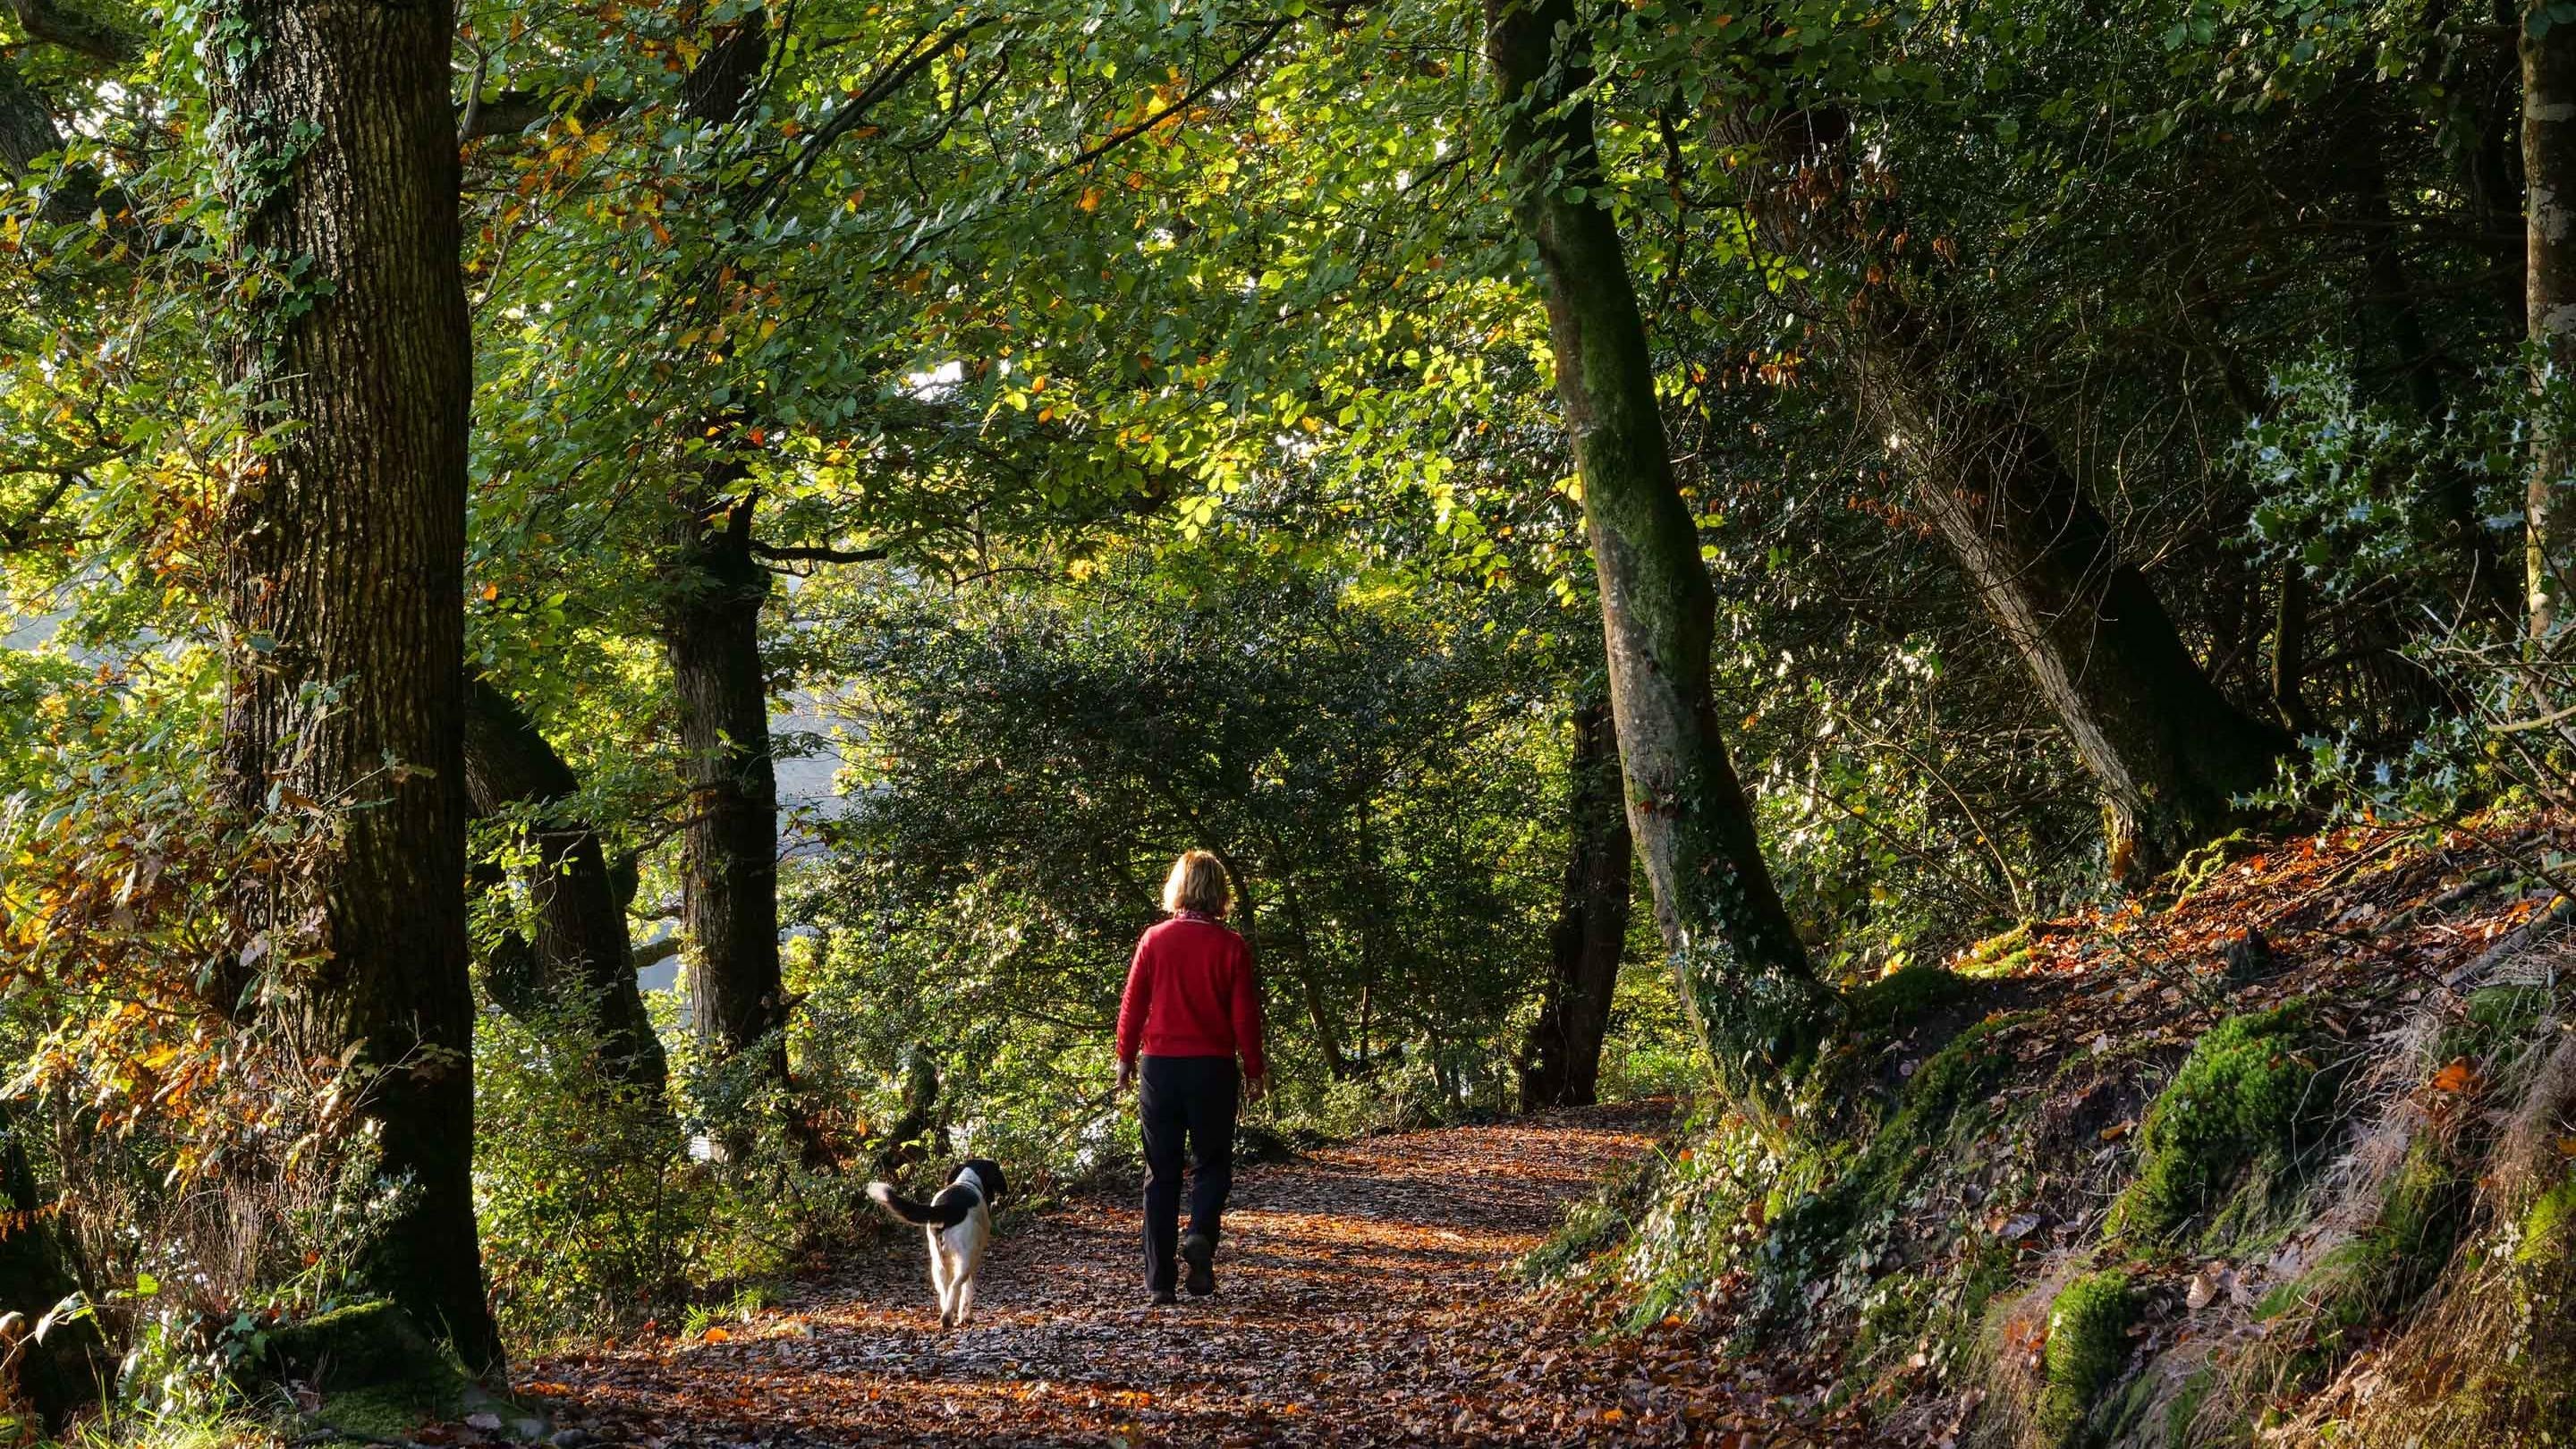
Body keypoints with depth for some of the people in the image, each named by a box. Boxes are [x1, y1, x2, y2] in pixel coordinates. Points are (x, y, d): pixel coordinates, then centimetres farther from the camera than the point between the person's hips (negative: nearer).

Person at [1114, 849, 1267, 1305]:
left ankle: (1160, 1278, 6)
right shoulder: (1231, 947, -5)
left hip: (1158, 1065, 1)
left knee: (1161, 1171, 7)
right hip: (1212, 1067, -1)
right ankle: (1201, 1235, -15)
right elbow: (1245, 1015, -3)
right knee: (1214, 1162, 13)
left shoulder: (1155, 939, -2)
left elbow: (1133, 1004, 1)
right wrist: (1254, 1071, 8)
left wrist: (1125, 1058, 13)